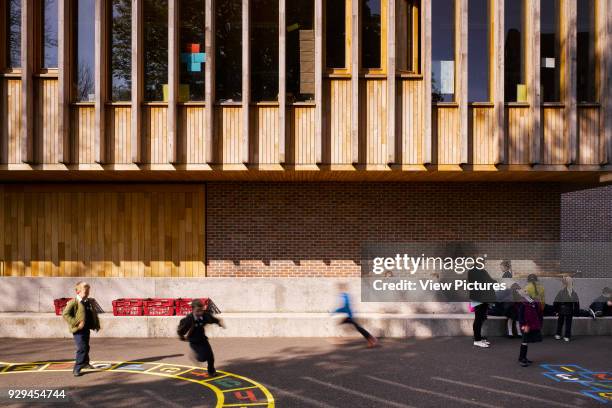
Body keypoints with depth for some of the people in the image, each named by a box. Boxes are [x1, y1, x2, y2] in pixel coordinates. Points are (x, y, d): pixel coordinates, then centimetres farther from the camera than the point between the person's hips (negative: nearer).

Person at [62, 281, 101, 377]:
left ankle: (85, 363, 44)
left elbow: (94, 314, 20)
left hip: (87, 329, 8)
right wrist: (76, 323, -23)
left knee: (86, 347, 22)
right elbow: (65, 314, -20)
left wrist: (97, 325, 12)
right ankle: (77, 369, -7)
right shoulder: (73, 303, -14)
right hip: (78, 330, -8)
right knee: (82, 348, -14)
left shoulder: (90, 302, 9)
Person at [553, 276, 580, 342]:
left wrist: (557, 310, 3)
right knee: (568, 323, 9)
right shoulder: (574, 293, -6)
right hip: (570, 311, 1)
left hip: (561, 311, -1)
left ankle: (558, 335, 19)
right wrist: (575, 311, 6)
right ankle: (567, 337, 9)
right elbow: (577, 303, -3)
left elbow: (556, 303, -10)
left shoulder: (561, 292, -13)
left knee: (560, 322, 15)